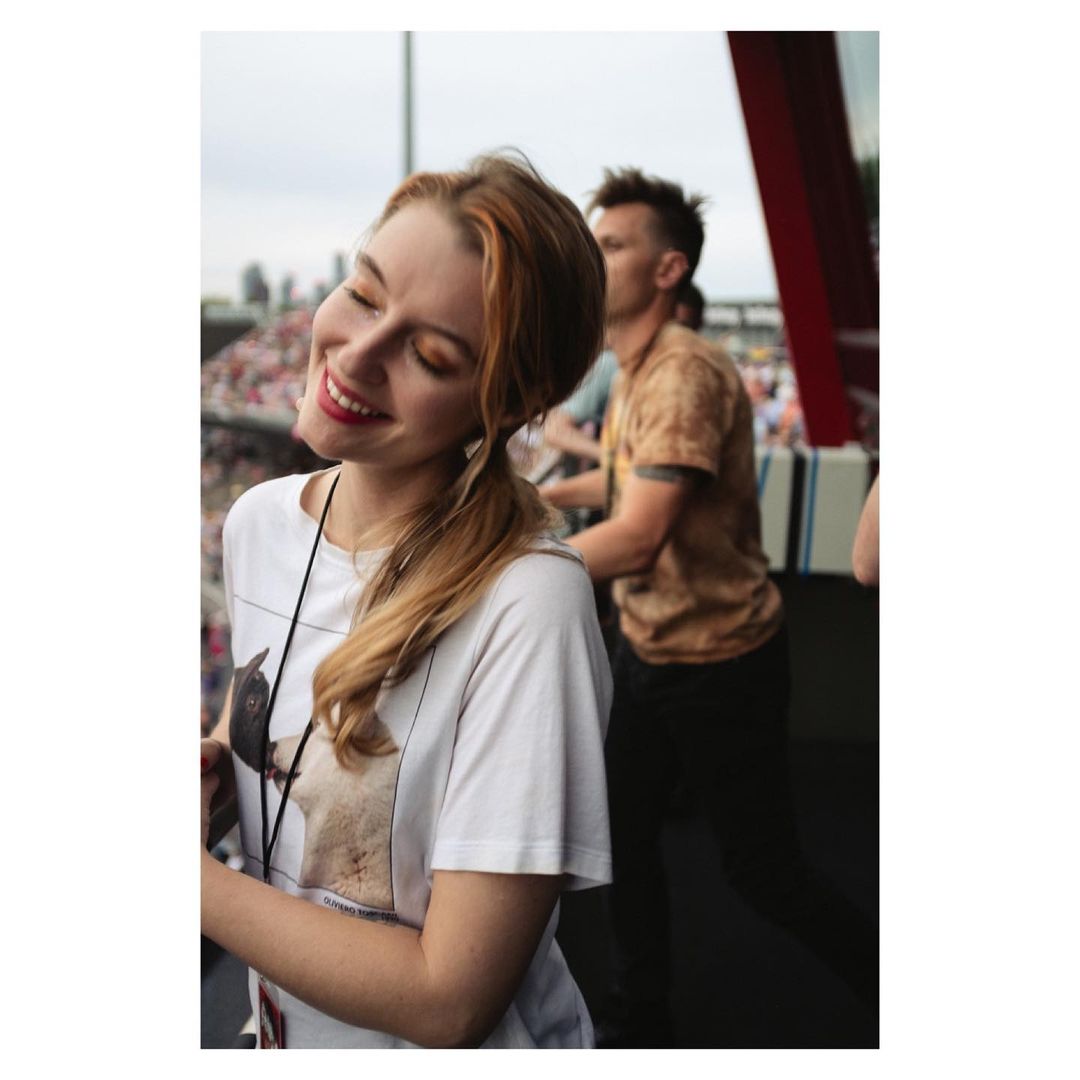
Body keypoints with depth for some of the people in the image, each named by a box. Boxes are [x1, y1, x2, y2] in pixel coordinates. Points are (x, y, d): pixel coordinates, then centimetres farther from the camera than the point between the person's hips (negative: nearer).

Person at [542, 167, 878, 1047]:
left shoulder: (686, 375, -26)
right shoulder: (631, 369, 6)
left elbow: (637, 538, -36)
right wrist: (549, 492, 8)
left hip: (720, 662, -9)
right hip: (647, 648, 9)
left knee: (764, 871, 5)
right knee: (625, 839, 17)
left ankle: (894, 989, 30)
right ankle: (641, 1025, 36)